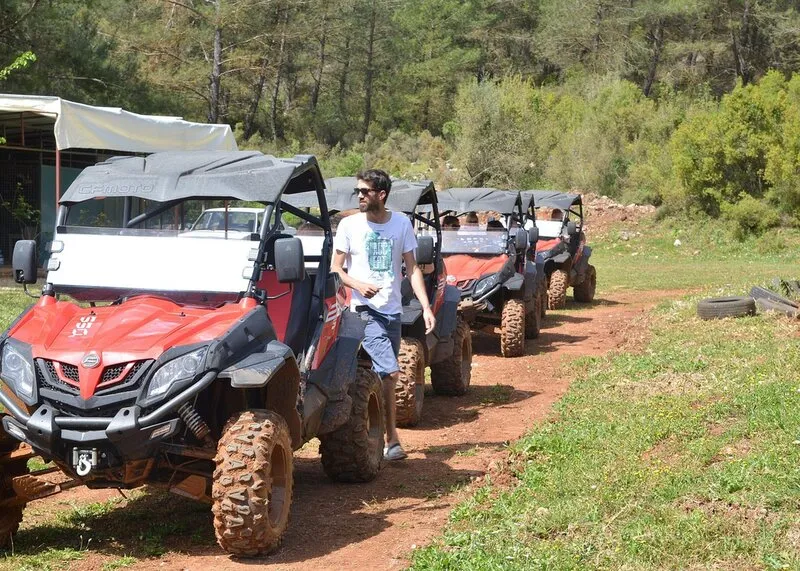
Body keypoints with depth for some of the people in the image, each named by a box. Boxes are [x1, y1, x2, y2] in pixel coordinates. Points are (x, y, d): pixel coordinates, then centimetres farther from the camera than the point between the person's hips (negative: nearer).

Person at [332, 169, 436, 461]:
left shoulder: (401, 224, 5)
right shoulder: (349, 225, -1)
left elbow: (412, 268, 7)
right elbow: (335, 269, 3)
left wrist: (426, 307, -4)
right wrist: (358, 285, -17)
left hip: (393, 310, 4)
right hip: (365, 310, -4)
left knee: (384, 377, 8)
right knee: (390, 372, -16)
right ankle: (391, 439, -5)